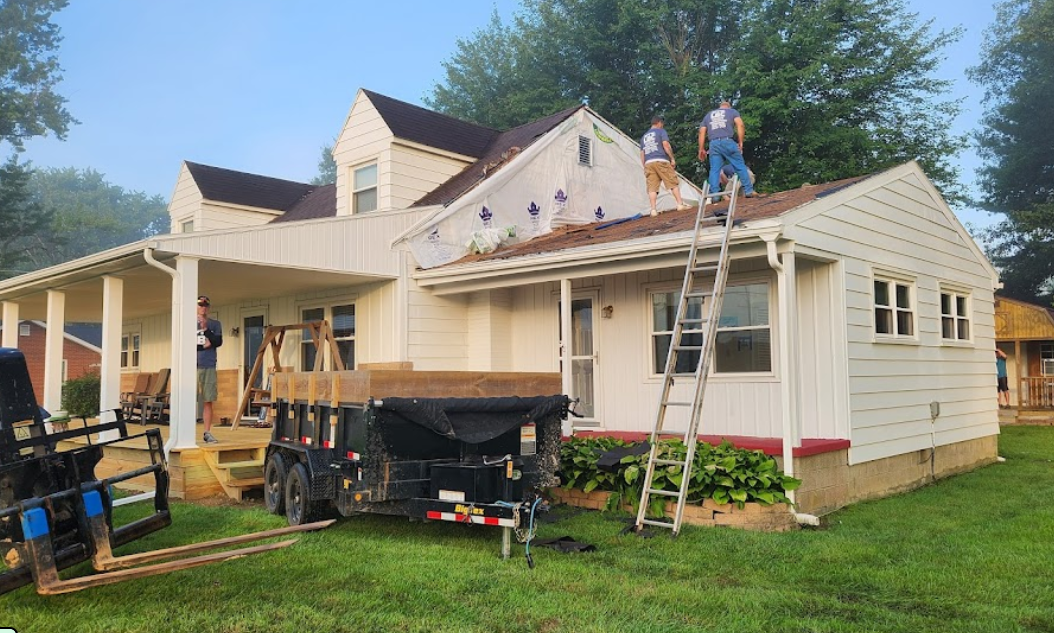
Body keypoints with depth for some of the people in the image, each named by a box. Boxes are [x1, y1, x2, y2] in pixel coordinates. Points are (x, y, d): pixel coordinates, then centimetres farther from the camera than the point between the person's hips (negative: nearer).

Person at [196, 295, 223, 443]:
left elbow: (218, 342, -2)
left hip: (209, 367, 1)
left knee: (208, 401, 1)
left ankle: (207, 432, 4)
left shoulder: (215, 324, 12)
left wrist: (205, 329, -11)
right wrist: (203, 346, -6)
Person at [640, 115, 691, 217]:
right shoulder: (661, 131, 8)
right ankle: (680, 204, -3)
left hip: (648, 163, 5)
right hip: (661, 161, -5)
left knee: (652, 187, -3)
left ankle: (653, 210, -10)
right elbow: (666, 145, -6)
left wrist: (644, 168, 22)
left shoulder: (644, 136, 24)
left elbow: (642, 154, 20)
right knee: (673, 183, 1)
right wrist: (672, 158, -2)